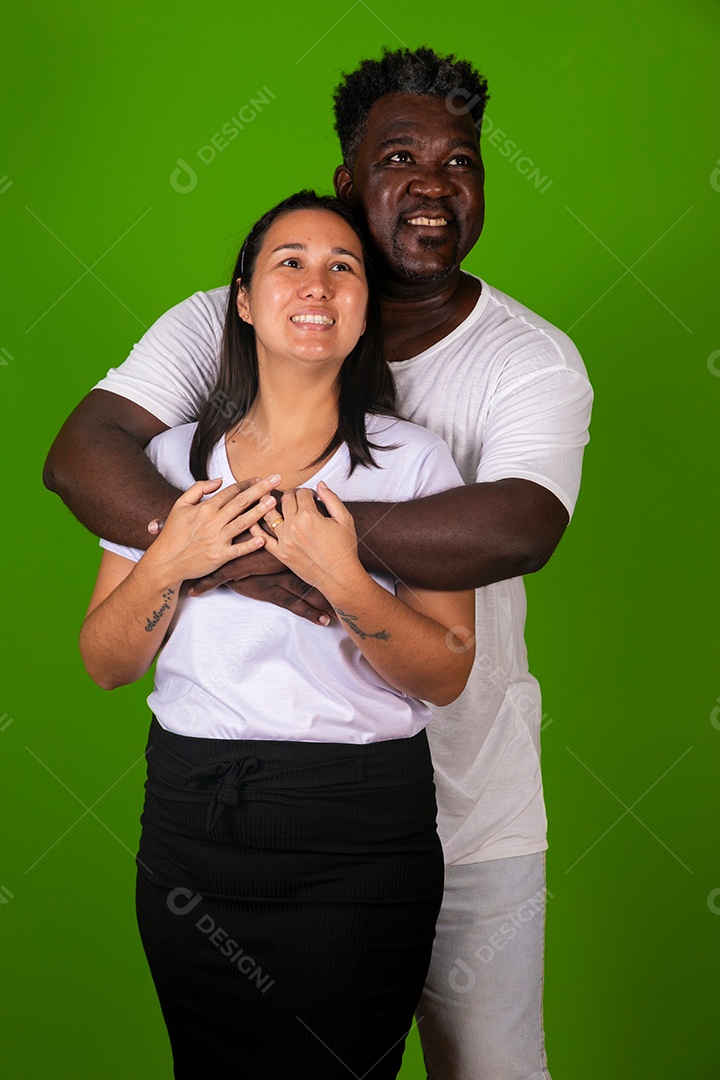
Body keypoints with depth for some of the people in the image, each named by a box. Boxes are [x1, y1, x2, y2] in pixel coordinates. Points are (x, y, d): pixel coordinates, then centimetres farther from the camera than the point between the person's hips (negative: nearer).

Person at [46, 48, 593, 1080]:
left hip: (469, 813, -1)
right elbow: (79, 453, -18)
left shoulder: (534, 359, -9)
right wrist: (226, 551, -34)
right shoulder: (226, 325, -5)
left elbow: (519, 528, -29)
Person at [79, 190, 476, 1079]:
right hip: (191, 822, 3)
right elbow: (105, 664, 6)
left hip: (361, 838, -2)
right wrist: (169, 563, -12)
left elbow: (448, 674, -6)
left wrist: (342, 579, -21)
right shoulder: (173, 457, 5)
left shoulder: (412, 459, -2)